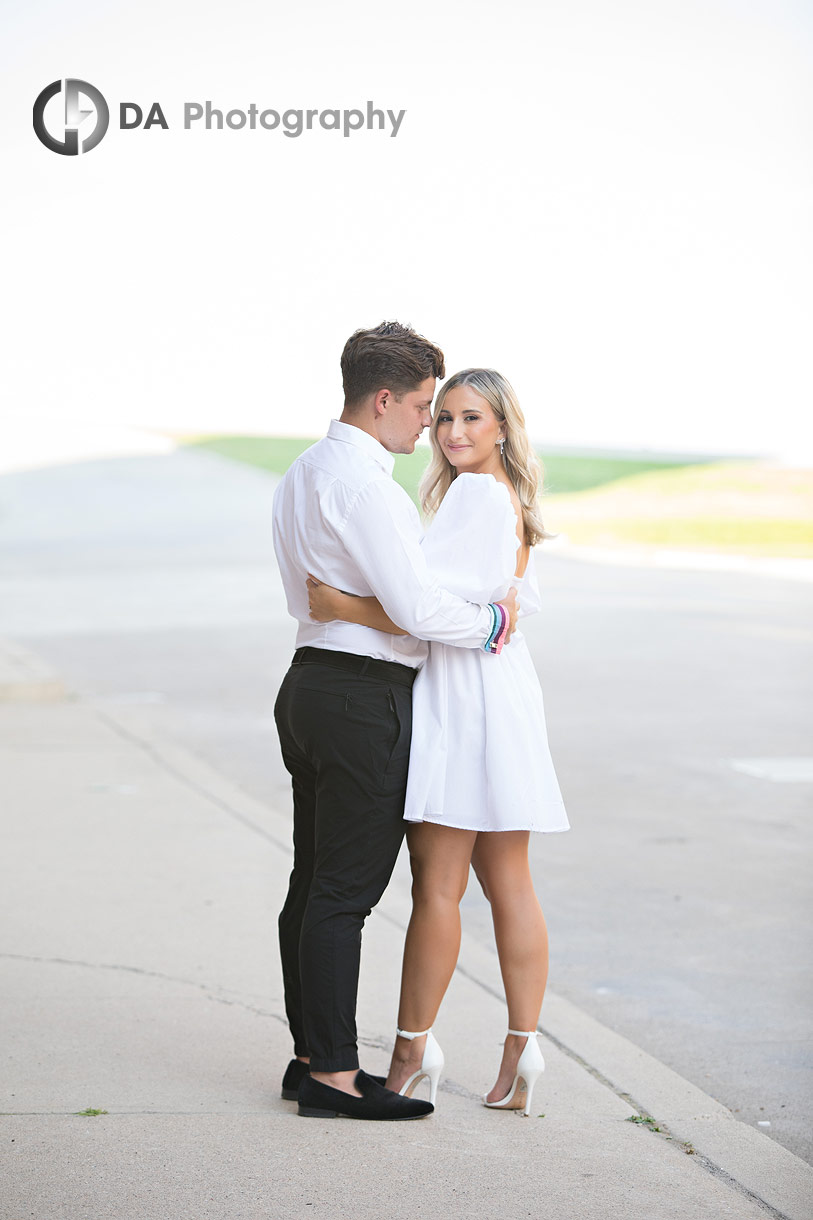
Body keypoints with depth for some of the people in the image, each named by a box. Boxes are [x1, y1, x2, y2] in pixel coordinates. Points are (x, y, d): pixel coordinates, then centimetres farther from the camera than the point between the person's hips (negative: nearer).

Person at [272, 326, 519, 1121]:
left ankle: (311, 1057, 21)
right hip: (364, 700, -10)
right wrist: (493, 621, -5)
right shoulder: (361, 482, -17)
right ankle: (333, 1076, -2)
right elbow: (415, 606, -21)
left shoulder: (304, 473, 15)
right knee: (343, 891, -6)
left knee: (314, 882, 13)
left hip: (311, 681, 10)